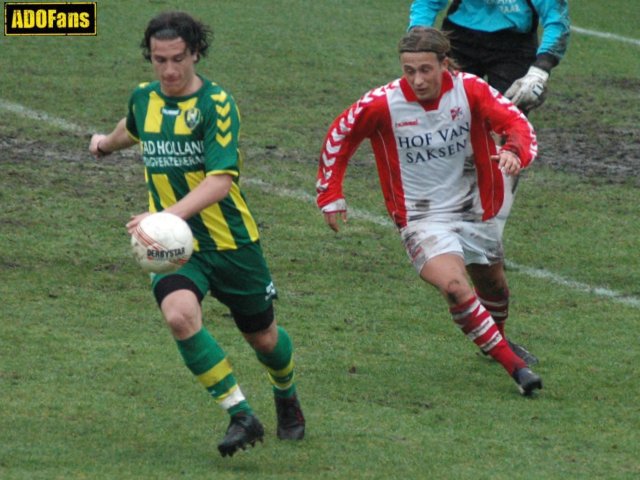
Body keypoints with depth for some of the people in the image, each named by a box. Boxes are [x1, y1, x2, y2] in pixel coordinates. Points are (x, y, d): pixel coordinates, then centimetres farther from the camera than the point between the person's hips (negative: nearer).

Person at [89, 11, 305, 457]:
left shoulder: (217, 103, -16)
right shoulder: (144, 98, 1)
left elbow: (221, 179, -27)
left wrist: (170, 215, -41)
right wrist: (106, 143, 50)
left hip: (229, 240, -3)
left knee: (262, 336, 13)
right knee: (179, 314, -27)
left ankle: (287, 399, 47)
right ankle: (241, 416, -19)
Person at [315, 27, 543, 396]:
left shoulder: (470, 90, -14)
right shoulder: (382, 104, -16)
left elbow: (517, 123, -15)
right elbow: (340, 136, 0)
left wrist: (514, 151, -38)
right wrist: (330, 194, 2)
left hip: (475, 213, 3)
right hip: (422, 220, -3)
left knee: (493, 286, 22)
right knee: (455, 286, -27)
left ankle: (496, 341, 55)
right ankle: (514, 366, -21)